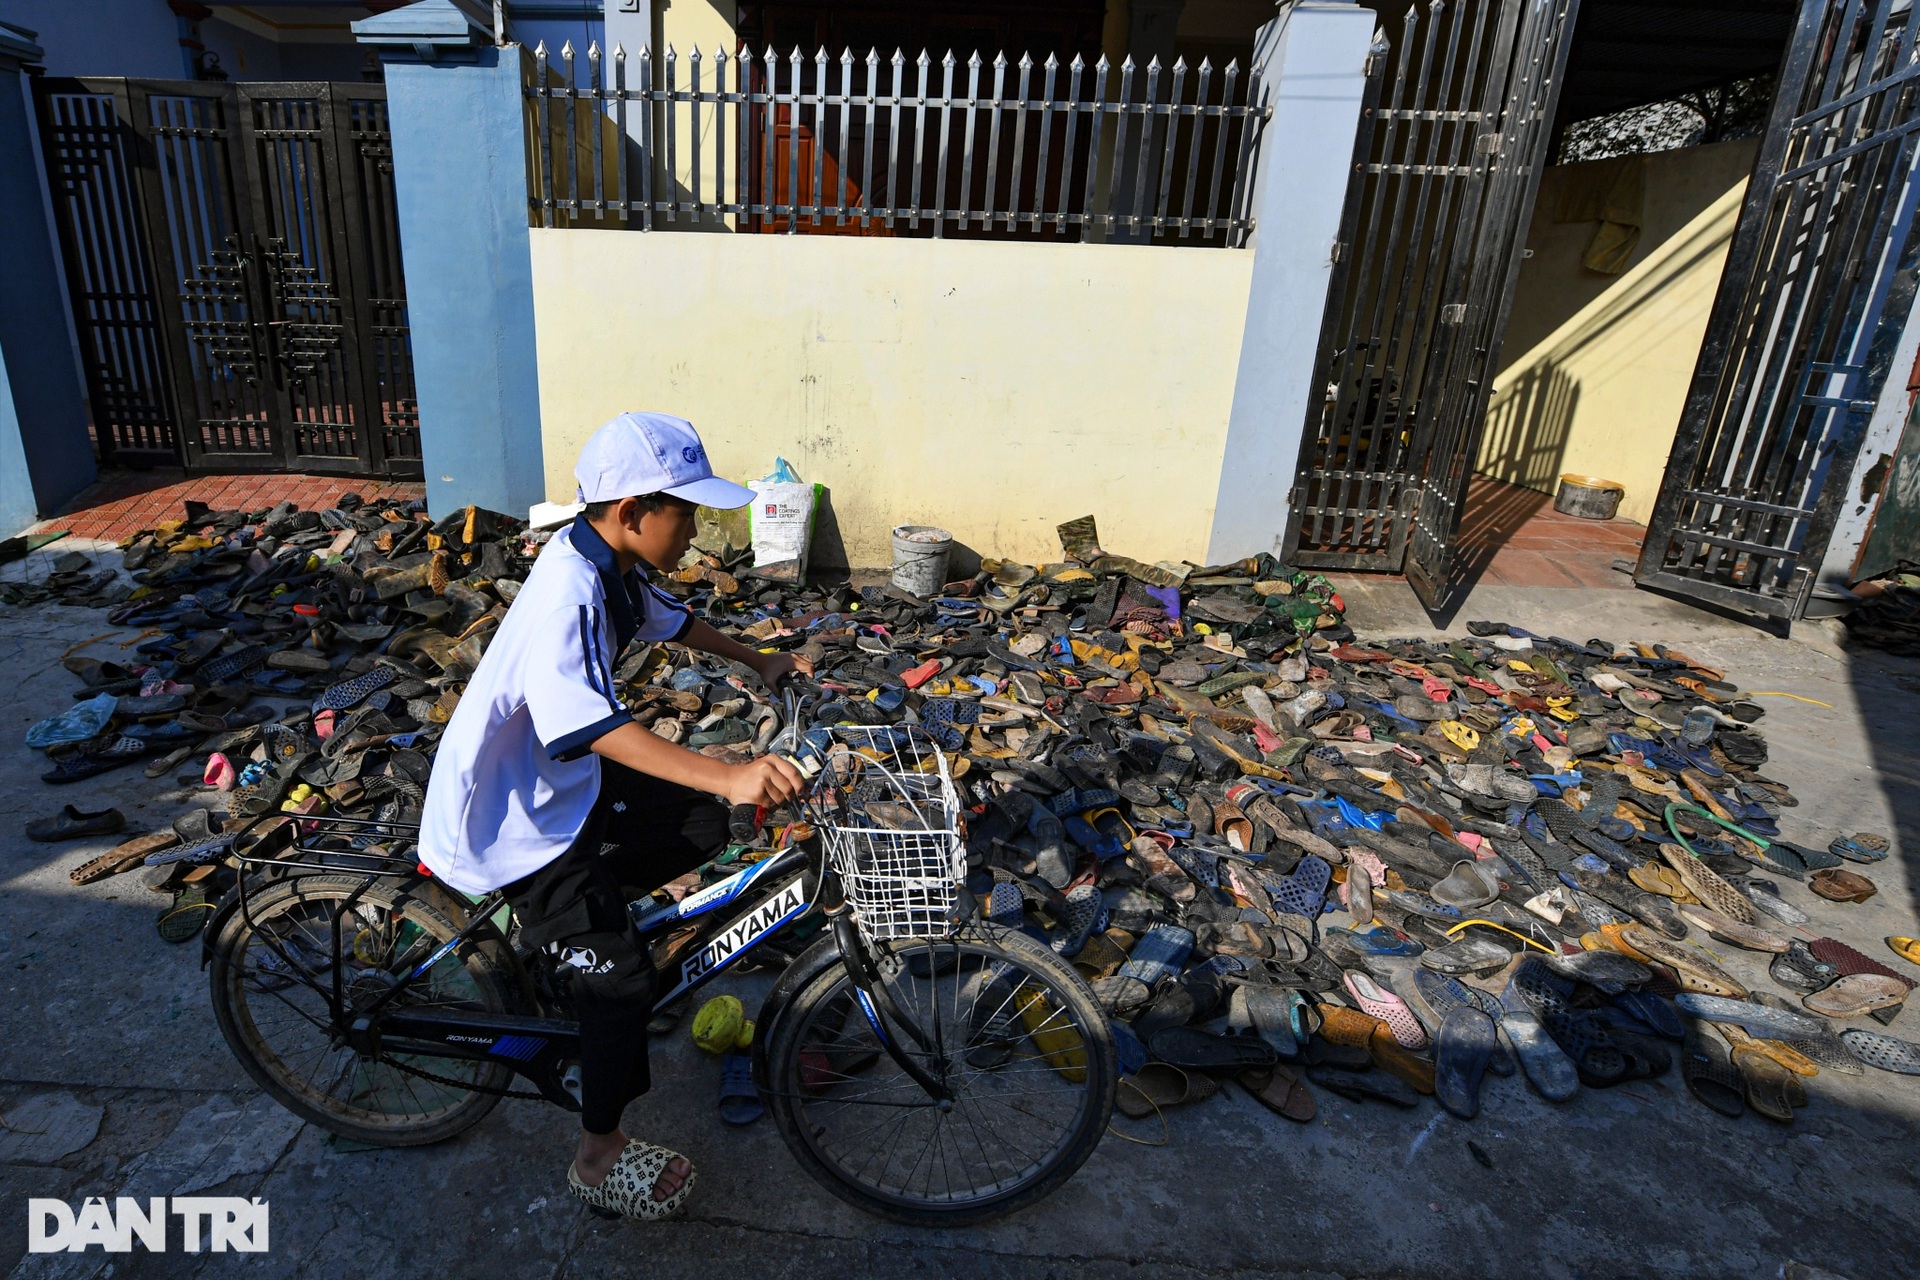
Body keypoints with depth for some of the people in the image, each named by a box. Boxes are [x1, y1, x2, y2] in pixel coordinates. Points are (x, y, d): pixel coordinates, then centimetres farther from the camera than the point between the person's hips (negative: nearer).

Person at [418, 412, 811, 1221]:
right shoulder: (568, 592, -31)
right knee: (623, 975, -7)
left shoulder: (612, 565, -2)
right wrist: (727, 776, -55)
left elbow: (670, 620, 19)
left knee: (700, 830, 6)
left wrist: (759, 663, 18)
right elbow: (589, 723, -46)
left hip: (553, 779, 9)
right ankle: (600, 1159, 16)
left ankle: (552, 925, 22)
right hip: (504, 817, -9)